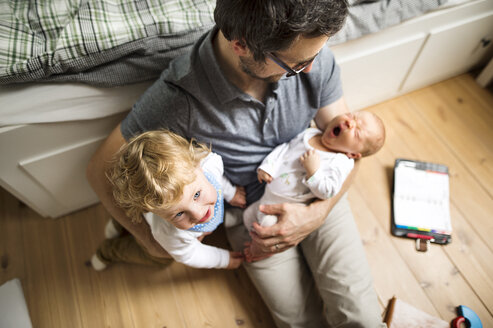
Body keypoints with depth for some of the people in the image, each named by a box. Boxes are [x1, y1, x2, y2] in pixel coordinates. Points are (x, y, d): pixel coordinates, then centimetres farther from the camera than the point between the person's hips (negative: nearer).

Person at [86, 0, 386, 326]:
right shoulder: (177, 97, -28)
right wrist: (150, 240, -7)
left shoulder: (313, 54, -19)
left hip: (318, 195, 2)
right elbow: (100, 170, -12)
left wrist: (317, 213, -21)